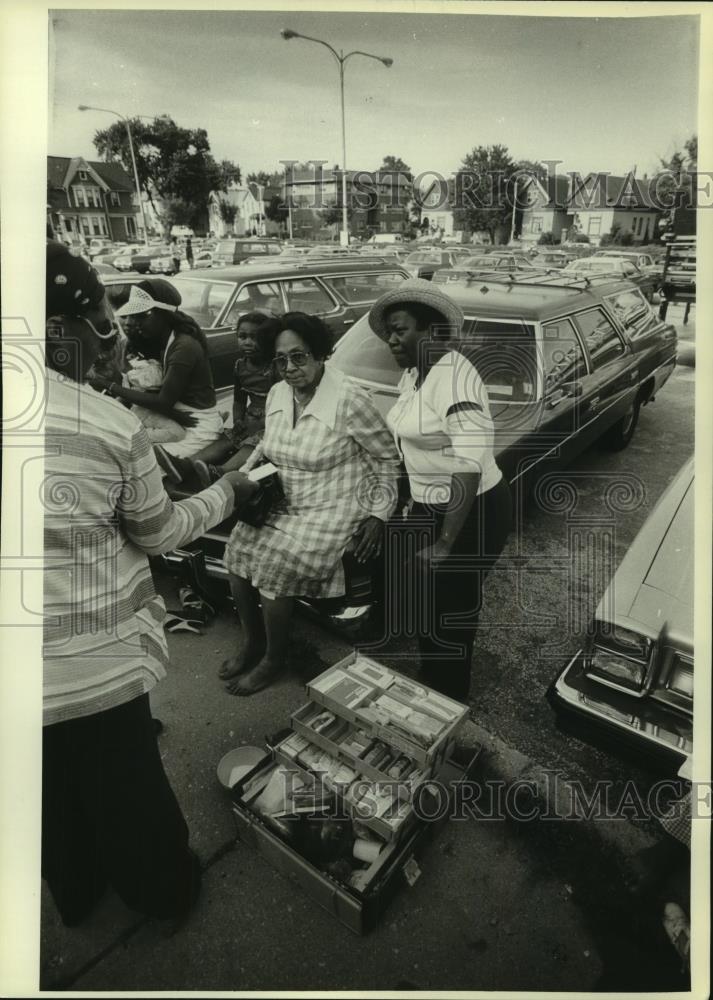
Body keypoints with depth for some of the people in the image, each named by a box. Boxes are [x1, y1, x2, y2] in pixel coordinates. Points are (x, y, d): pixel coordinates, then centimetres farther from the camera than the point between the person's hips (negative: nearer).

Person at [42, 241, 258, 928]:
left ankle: (76, 892, 51)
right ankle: (159, 889, 46)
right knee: (126, 790, 21)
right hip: (101, 663, -3)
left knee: (53, 796, 26)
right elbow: (160, 533, -4)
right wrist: (226, 492, 11)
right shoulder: (112, 424, -18)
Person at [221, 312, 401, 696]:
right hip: (280, 503, 7)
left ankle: (274, 659, 6)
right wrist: (245, 476, 3)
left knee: (273, 568, -21)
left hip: (331, 510, -6)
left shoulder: (349, 399, -19)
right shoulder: (277, 394, 2)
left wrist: (378, 515, -10)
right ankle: (253, 643, 14)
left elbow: (387, 459, -8)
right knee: (238, 554, -11)